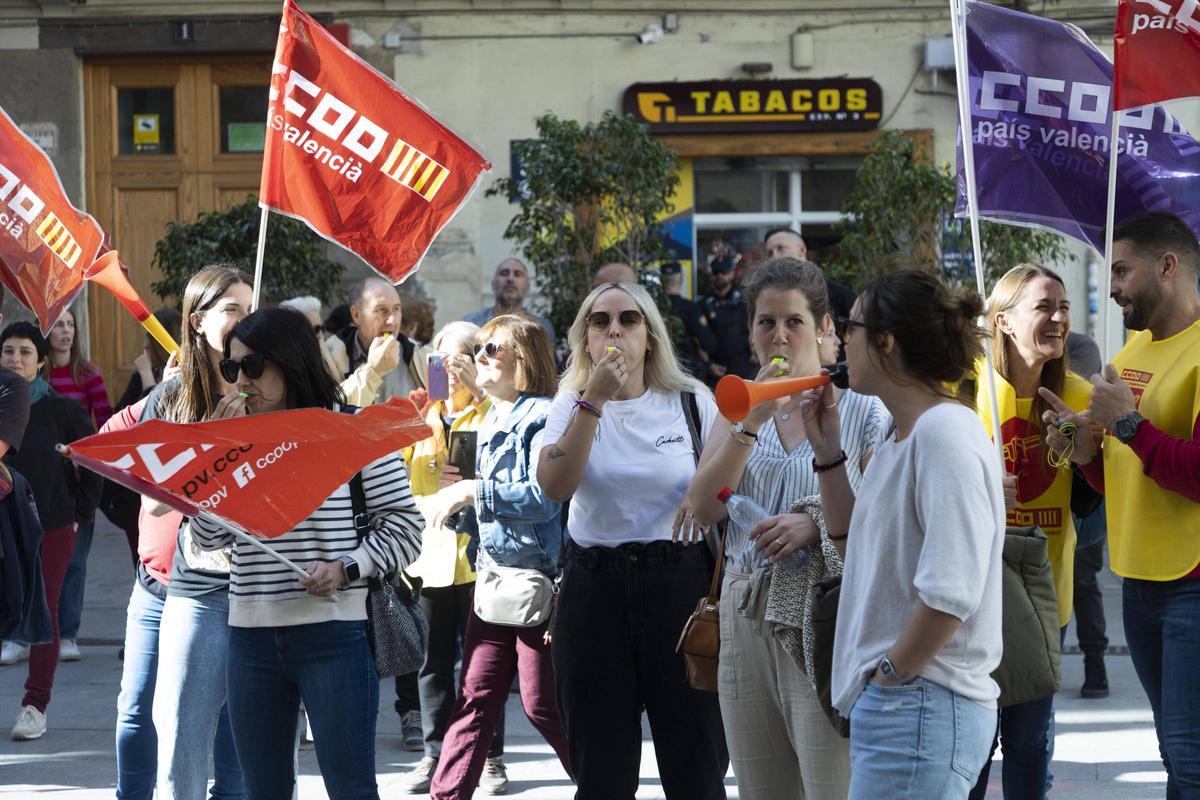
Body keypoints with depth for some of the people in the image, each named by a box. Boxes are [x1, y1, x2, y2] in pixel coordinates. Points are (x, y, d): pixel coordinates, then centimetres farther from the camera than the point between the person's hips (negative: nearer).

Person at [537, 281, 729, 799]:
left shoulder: (691, 401, 2)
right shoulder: (573, 404, 4)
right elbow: (555, 486, -14)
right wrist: (595, 399, -18)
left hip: (679, 582, -1)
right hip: (595, 587, 1)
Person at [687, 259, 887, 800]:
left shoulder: (862, 411, -1)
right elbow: (704, 507, 0)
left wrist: (816, 526, -19)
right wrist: (751, 423, -9)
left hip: (823, 616, -5)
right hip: (747, 617, 5)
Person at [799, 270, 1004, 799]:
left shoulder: (945, 432, -16)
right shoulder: (899, 434, 15)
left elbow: (951, 591, -23)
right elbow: (855, 546, 24)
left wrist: (892, 673, -15)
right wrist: (827, 452, 15)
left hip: (923, 706, -10)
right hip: (891, 700, 10)